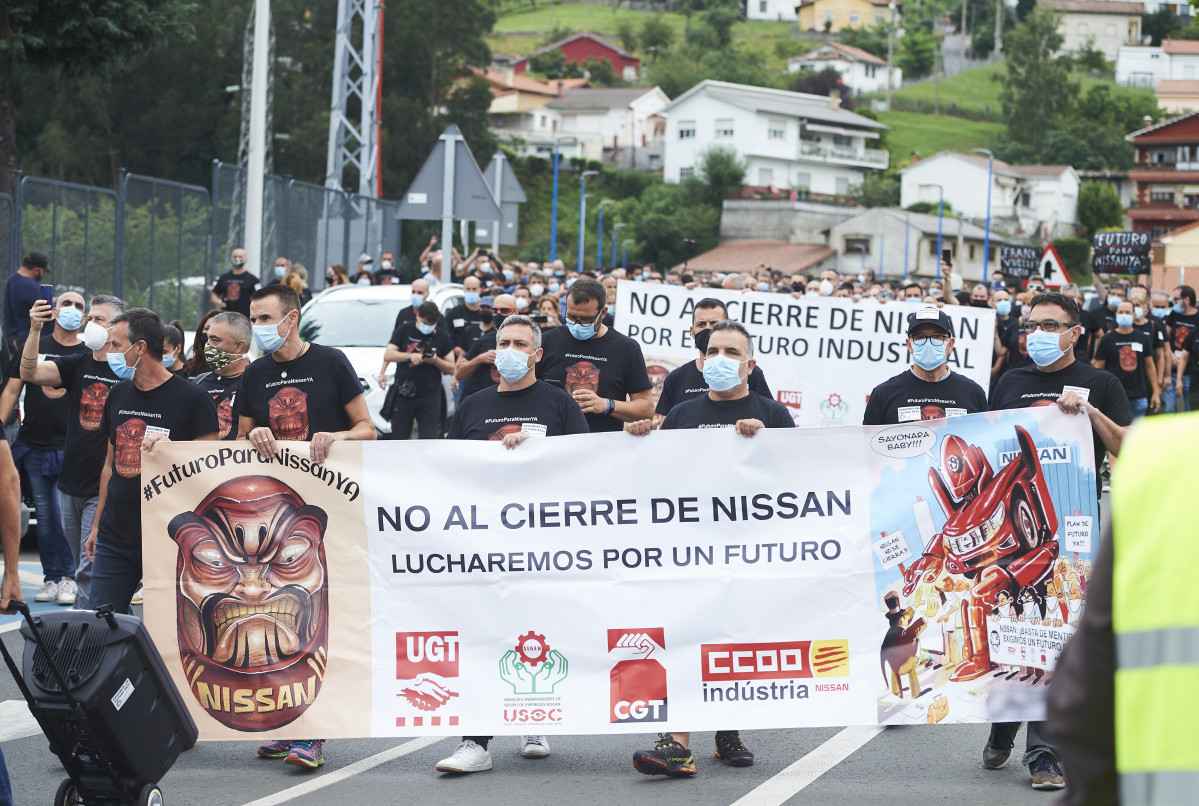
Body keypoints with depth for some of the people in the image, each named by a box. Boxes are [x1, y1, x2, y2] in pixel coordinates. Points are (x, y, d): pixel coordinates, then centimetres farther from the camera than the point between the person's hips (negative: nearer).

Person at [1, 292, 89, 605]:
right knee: (46, 517, 6)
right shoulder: (34, 344, 8)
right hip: (34, 447, 2)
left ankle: (70, 579, 1)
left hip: (72, 450, -2)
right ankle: (52, 578, 13)